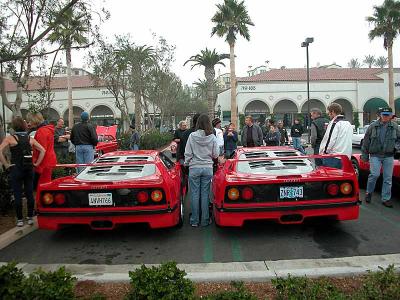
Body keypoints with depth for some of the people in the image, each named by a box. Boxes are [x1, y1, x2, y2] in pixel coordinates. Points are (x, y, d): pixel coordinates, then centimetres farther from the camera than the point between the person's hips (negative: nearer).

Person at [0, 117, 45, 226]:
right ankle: (30, 218, 15)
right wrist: (36, 163, 5)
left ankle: (20, 219, 9)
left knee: (17, 195, 4)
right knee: (29, 194, 9)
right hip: (29, 169, 3)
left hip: (16, 169, -3)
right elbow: (43, 150, 3)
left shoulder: (10, 138, -4)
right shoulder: (30, 139, 6)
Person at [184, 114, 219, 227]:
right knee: (205, 194, 9)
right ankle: (205, 220, 16)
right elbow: (216, 155, 0)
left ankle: (194, 221, 15)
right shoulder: (212, 137, -5)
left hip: (194, 168, -1)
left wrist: (187, 163, 12)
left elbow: (188, 154, -4)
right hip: (208, 168, 1)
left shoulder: (192, 136, -7)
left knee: (194, 194, 7)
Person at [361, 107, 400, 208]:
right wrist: (364, 155, 2)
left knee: (388, 178, 4)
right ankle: (369, 193, 11)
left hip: (389, 156, 2)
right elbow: (366, 141, 4)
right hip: (375, 155, -2)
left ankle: (386, 199, 15)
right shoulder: (373, 126, 2)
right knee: (374, 174, -13)